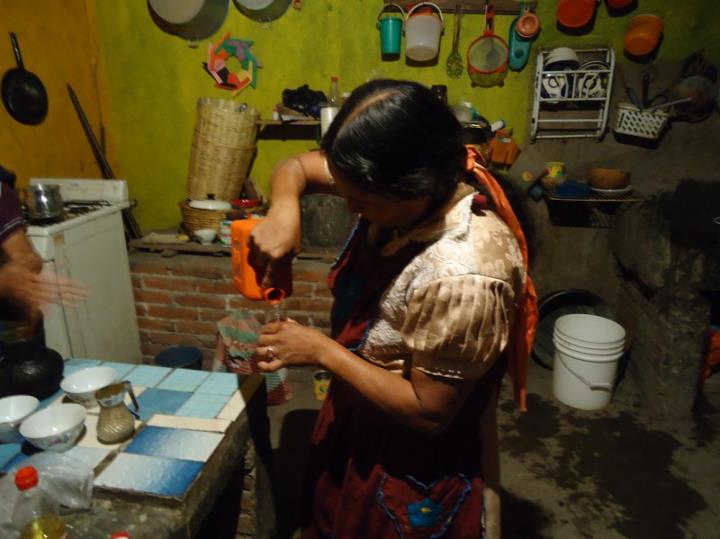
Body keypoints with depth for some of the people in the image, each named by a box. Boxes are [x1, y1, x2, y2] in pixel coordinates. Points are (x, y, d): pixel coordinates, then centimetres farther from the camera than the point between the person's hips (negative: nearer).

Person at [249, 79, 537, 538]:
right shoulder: (400, 185, -15)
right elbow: (296, 167, -3)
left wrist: (321, 351, -25)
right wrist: (284, 211, -25)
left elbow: (429, 412, -28)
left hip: (417, 468, -7)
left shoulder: (462, 277, -37)